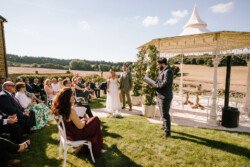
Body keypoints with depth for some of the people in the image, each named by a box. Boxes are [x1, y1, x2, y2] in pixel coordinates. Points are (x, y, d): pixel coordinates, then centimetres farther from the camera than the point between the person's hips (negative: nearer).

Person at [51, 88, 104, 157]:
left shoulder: (58, 107, -9)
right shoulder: (71, 111, -33)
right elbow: (80, 126, -22)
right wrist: (84, 121, -3)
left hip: (67, 133, 8)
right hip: (75, 135, -8)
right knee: (96, 120, 7)